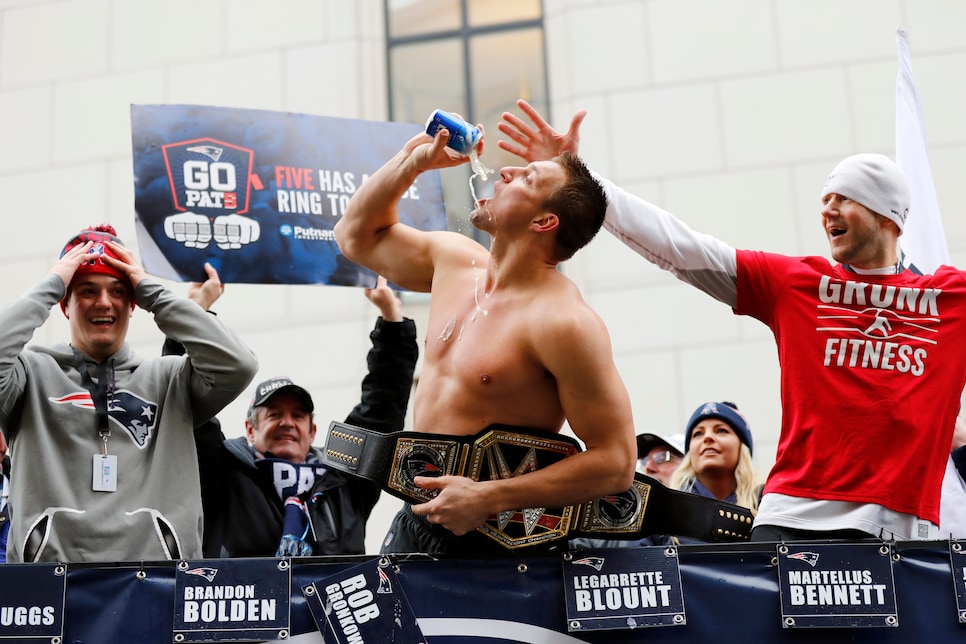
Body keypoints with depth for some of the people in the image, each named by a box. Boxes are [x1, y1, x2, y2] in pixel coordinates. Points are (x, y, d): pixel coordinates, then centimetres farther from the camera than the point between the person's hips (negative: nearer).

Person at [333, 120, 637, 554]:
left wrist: (488, 498, -24)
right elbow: (357, 236, 21)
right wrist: (411, 161, 5)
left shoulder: (563, 320, -20)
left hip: (491, 535, -7)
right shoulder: (453, 259, 4)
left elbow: (616, 463, -20)